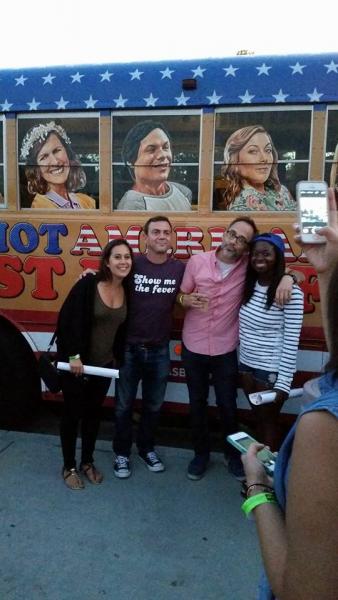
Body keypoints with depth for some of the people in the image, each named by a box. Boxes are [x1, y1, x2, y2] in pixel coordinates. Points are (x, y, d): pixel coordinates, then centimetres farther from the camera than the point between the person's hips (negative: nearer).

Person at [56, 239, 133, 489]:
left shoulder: (126, 292, -1)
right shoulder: (88, 285, -18)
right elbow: (69, 320, -19)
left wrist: (120, 356, 9)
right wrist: (74, 356, -20)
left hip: (103, 363, 5)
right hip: (76, 362, -5)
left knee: (93, 413, 17)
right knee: (73, 413, 9)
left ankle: (88, 462, 35)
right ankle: (69, 466, 27)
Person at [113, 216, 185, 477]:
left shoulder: (180, 268, -4)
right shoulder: (132, 264, -9)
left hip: (160, 350, 2)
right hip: (129, 347, -2)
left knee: (153, 405, 18)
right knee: (124, 405, 12)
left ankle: (147, 448, 39)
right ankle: (122, 453, 32)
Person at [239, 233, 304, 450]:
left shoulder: (291, 293, -18)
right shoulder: (249, 286, 3)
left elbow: (291, 342, -17)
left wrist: (284, 382, -16)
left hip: (271, 370, -6)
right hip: (247, 365, 6)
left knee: (268, 423, 11)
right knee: (258, 419, 20)